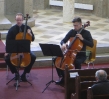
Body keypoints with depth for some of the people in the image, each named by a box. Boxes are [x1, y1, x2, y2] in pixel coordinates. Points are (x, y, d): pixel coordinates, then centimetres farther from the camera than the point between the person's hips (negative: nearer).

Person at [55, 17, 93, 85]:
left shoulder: (86, 33, -6)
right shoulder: (72, 32, 4)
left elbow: (91, 45, -15)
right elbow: (63, 40, 5)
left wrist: (82, 39, -24)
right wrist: (63, 44, -19)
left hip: (81, 55, -5)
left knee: (77, 62, -39)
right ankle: (63, 77, 1)